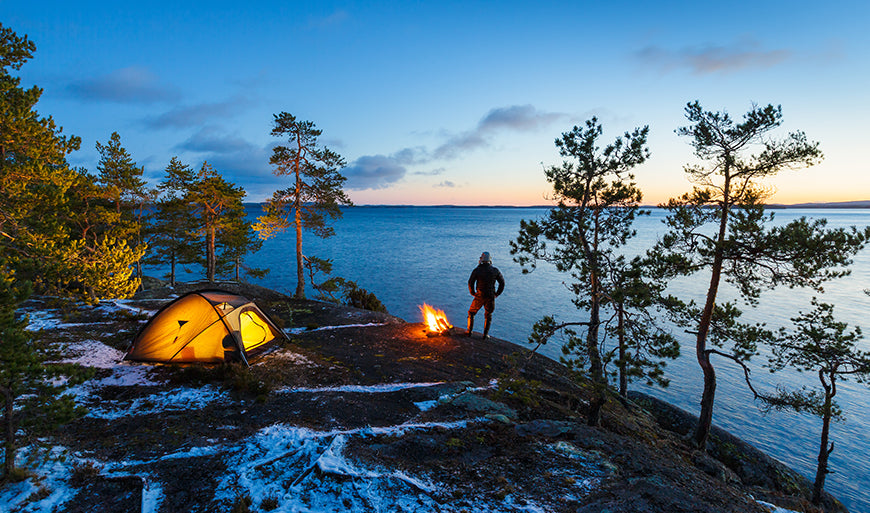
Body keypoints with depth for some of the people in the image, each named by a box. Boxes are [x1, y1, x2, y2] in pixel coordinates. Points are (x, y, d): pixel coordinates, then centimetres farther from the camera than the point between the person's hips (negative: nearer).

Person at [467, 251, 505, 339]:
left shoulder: (477, 270, -8)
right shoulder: (495, 270, -3)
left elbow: (470, 282, -10)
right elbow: (502, 283, 0)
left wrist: (473, 293, 4)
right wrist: (497, 294, 9)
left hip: (479, 296, -1)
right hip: (490, 297, 1)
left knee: (471, 313, 19)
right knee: (488, 316, 18)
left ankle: (469, 331, 20)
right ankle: (485, 334, 14)